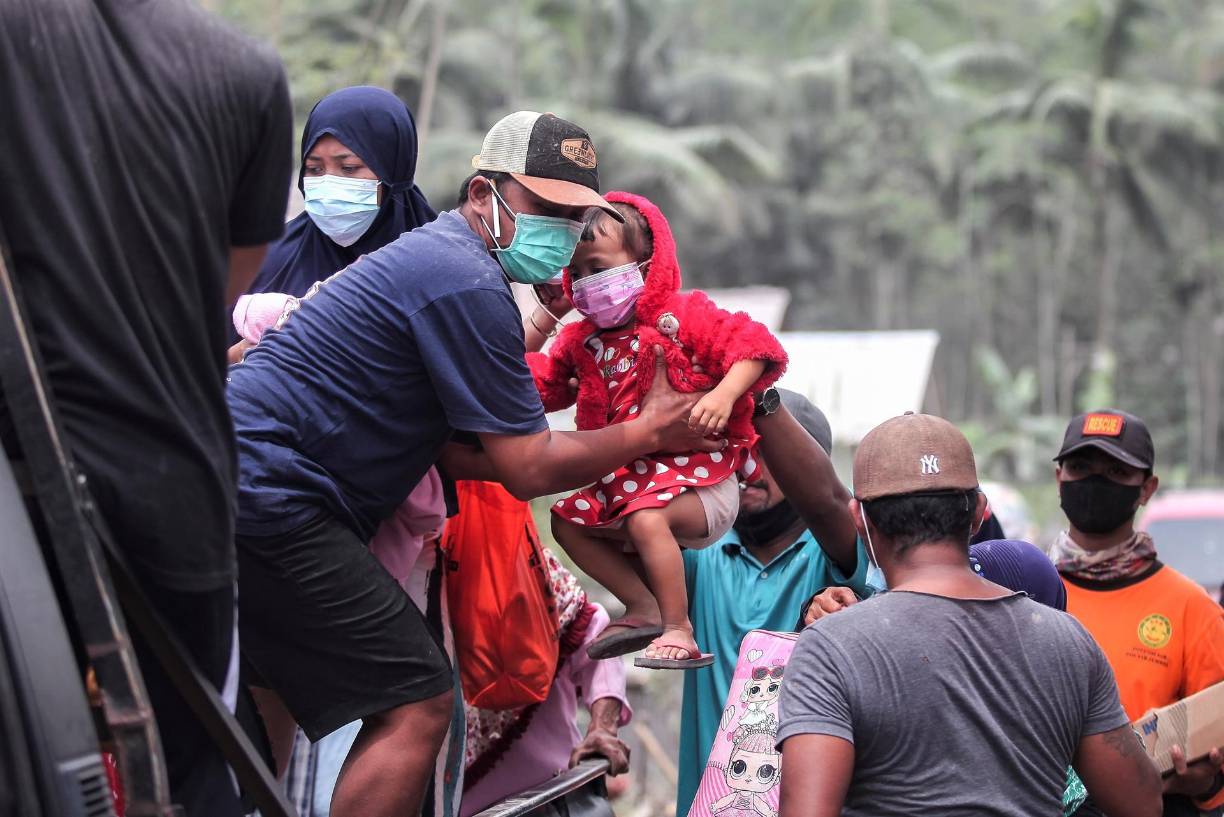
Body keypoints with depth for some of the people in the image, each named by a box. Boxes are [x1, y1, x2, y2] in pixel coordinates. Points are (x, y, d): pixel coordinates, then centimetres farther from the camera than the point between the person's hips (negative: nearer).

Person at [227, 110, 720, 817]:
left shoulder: (433, 256, 20)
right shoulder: (469, 286, -13)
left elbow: (447, 452, 17)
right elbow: (529, 471, -11)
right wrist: (650, 432, 3)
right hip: (271, 496, -11)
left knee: (269, 699, 26)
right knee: (417, 704, -11)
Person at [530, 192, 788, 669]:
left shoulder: (682, 318, -10)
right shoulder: (583, 340, 11)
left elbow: (753, 348, -18)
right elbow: (541, 383, 13)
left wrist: (724, 395, -33)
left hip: (699, 479, -8)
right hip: (626, 480, 8)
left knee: (646, 517, -34)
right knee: (569, 521, 4)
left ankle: (678, 631, -28)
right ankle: (644, 608, 3)